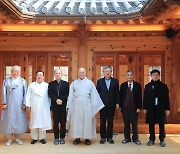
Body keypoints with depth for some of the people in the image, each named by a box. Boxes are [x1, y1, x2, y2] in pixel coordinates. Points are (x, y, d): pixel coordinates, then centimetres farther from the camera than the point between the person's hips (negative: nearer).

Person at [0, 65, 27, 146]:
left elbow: (25, 93, 4)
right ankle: (9, 138, 12)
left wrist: (24, 104, -4)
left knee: (19, 120, 4)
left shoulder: (23, 81, 6)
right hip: (9, 104, 0)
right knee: (8, 120, 2)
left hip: (19, 105, 0)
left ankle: (18, 137, 16)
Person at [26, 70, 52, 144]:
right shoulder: (31, 85, 8)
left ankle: (42, 138, 12)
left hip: (44, 107, 0)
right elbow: (28, 95, 5)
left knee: (43, 122, 2)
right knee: (34, 122, 3)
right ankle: (34, 138, 12)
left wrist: (49, 106, -1)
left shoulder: (47, 85, 5)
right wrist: (28, 105, -3)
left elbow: (49, 96, 3)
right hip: (34, 107, 1)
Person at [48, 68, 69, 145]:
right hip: (54, 106, 1)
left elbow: (67, 94, -1)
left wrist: (61, 100, -15)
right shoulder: (51, 84, 9)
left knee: (63, 123, 3)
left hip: (63, 106, 0)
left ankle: (62, 138, 12)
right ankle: (56, 138, 11)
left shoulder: (66, 83, 7)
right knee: (55, 123, 4)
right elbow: (50, 94, -2)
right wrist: (56, 100, -16)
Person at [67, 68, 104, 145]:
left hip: (86, 105, 0)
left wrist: (94, 106, -1)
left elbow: (94, 95, 5)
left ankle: (87, 138, 10)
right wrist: (69, 106, 2)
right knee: (76, 121, 2)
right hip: (76, 105, 1)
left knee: (87, 121, 1)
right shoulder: (74, 83, 9)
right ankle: (77, 138, 11)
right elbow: (71, 95, 9)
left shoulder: (90, 83, 7)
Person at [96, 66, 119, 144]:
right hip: (103, 104, 0)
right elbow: (97, 93, 4)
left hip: (112, 104, 0)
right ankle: (103, 137, 14)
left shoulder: (115, 81, 6)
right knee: (102, 121, 5)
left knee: (110, 121, 6)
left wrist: (117, 103, -1)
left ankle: (109, 137, 15)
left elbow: (117, 93, 4)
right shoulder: (99, 81, 5)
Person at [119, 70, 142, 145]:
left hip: (134, 108, -1)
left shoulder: (137, 85, 2)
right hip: (125, 107, 1)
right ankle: (127, 138, 18)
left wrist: (139, 107, -8)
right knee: (126, 124, 7)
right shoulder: (123, 85, 6)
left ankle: (135, 138, 17)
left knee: (134, 124, 5)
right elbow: (120, 96, 5)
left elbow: (140, 97, -1)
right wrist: (121, 106, -2)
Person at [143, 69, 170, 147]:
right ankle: (151, 139, 16)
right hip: (151, 108, 1)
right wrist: (144, 108, 1)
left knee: (161, 125, 3)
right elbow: (145, 98, 6)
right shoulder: (147, 86, 6)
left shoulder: (163, 86, 3)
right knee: (151, 125, 5)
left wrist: (167, 109, -2)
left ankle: (162, 140, 15)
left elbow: (167, 98, 2)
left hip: (161, 108, -1)